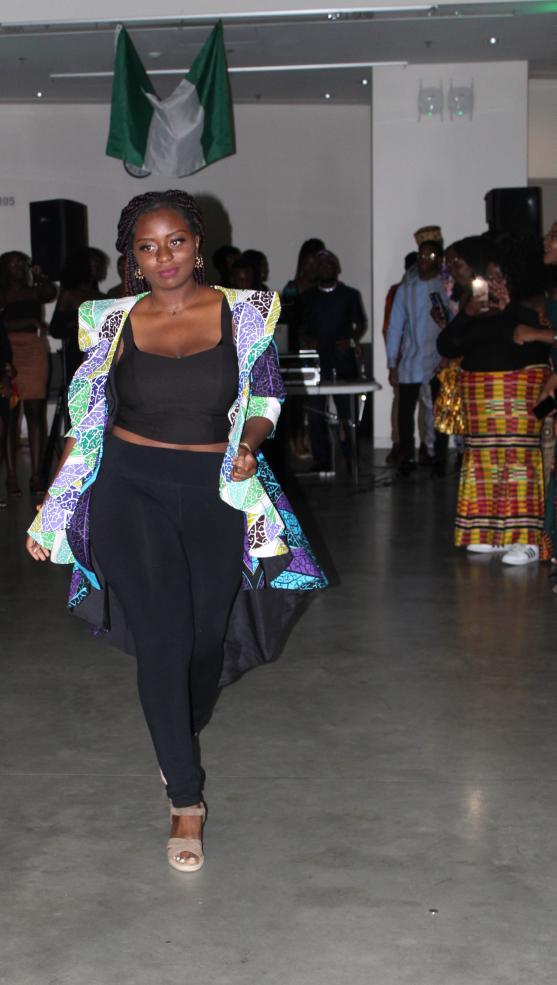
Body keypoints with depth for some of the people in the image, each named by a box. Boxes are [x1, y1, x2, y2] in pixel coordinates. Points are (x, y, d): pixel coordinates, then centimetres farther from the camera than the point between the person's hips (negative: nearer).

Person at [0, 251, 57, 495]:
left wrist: (38, 276, 14)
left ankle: (36, 475, -7)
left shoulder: (35, 292, 20)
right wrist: (25, 323, -8)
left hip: (34, 353, 2)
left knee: (35, 413, -5)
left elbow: (51, 292, 1)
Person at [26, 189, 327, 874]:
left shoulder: (244, 313, 1)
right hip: (132, 490, -1)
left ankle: (178, 740, 42)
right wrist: (50, 512, 4)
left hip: (218, 495, 1)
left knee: (208, 637, 8)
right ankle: (185, 799, 5)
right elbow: (86, 424, 7)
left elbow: (266, 400, 7)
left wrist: (249, 443, -15)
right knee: (163, 639, -9)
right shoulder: (112, 323, 2)